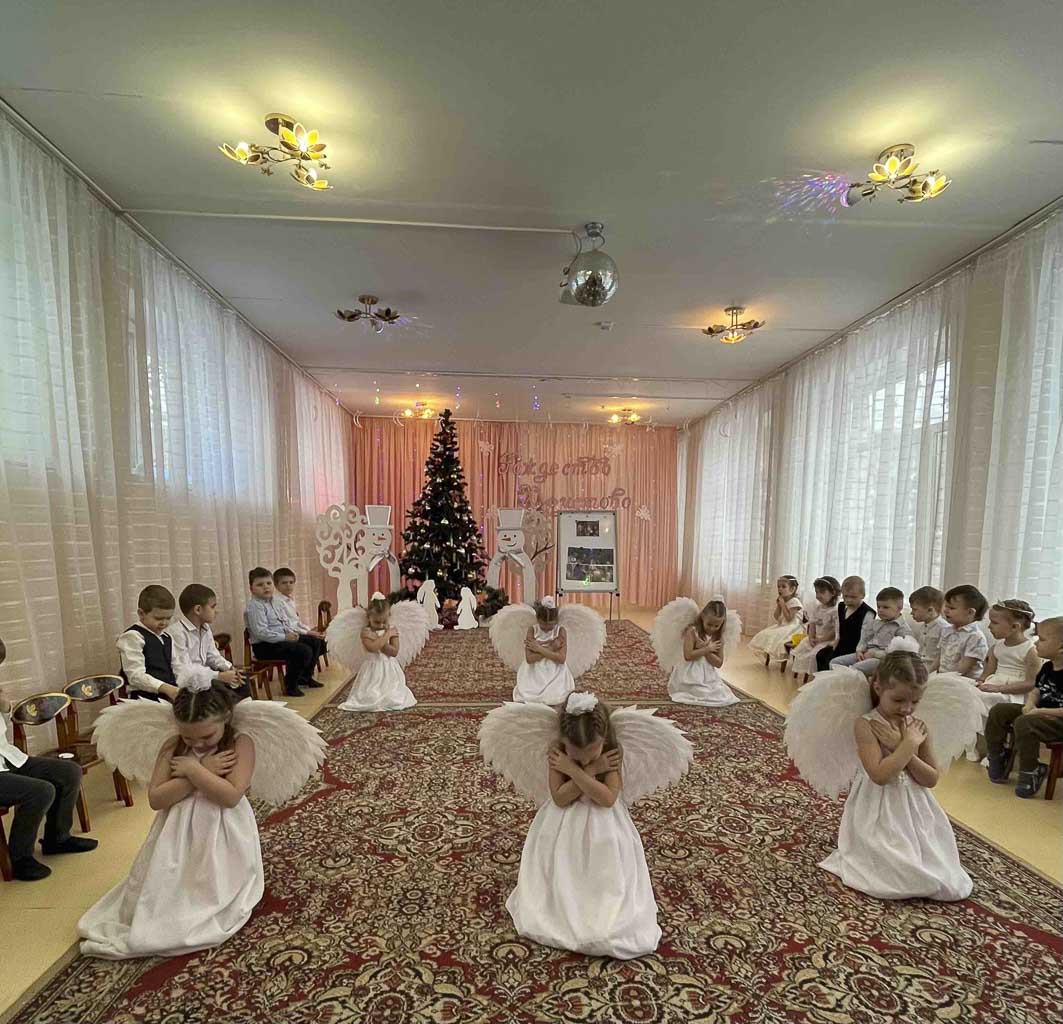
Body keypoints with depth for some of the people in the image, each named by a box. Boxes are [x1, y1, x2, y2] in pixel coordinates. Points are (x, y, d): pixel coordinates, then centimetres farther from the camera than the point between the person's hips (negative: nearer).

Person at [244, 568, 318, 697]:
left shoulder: (273, 603, 15)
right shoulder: (254, 606, -15)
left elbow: (284, 623, 23)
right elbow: (261, 632, -24)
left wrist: (291, 632, 3)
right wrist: (284, 637, -23)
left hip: (279, 641, 10)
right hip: (264, 647, -10)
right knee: (303, 651, -23)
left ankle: (306, 677, 27)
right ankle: (290, 686, -8)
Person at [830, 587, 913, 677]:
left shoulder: (903, 629, -4)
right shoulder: (876, 623, 21)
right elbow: (865, 638, 24)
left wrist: (874, 653, -19)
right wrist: (859, 650, 5)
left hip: (881, 658, -8)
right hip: (866, 654, 8)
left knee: (856, 668, -37)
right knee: (834, 662, -10)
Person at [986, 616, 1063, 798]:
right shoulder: (1047, 667, 6)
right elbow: (1035, 691, 15)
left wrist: (1041, 711, -25)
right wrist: (1030, 705, -5)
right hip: (1040, 713, 9)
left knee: (1024, 723, -32)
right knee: (999, 711, -1)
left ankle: (1030, 774, -13)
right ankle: (998, 758, 11)